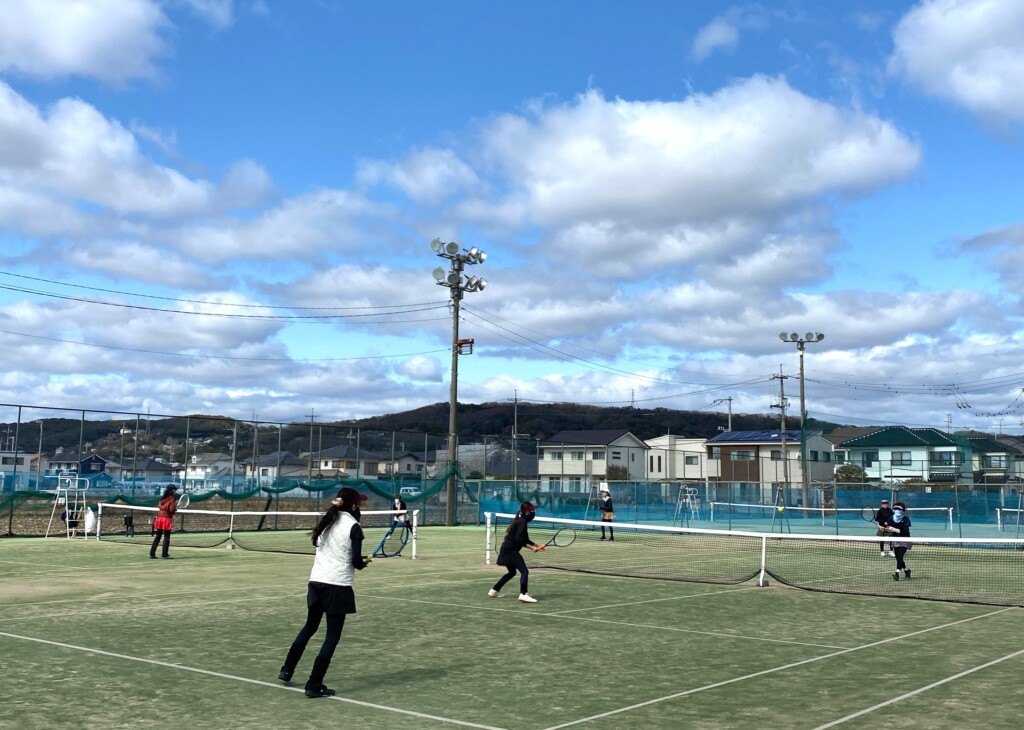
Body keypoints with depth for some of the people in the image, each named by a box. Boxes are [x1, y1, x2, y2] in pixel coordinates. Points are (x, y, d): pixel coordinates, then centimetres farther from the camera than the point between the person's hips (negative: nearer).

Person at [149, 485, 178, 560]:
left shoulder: (163, 498, 10)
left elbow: (159, 506, 12)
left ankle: (152, 553, 12)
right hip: (167, 519, -7)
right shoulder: (172, 499, -10)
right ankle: (165, 554, 0)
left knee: (157, 536, 13)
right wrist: (176, 508, 4)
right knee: (167, 537, 0)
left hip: (159, 518, 7)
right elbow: (171, 510, -17)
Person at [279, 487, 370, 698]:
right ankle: (314, 685, 3)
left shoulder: (326, 521, 9)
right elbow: (356, 561, -15)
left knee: (309, 627, 25)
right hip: (338, 586, -6)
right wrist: (364, 562, 7)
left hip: (316, 581, 7)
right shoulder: (353, 526, -10)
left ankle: (287, 670, 35)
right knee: (332, 636, 3)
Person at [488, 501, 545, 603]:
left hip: (507, 550, 10)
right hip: (510, 550, -10)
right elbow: (519, 539, -23)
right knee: (524, 571, -14)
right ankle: (523, 594, -23)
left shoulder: (520, 521, 16)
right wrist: (532, 548, -24)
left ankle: (494, 591, 31)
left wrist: (537, 545, 11)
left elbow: (525, 539, 20)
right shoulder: (522, 522, -14)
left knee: (512, 572, 25)